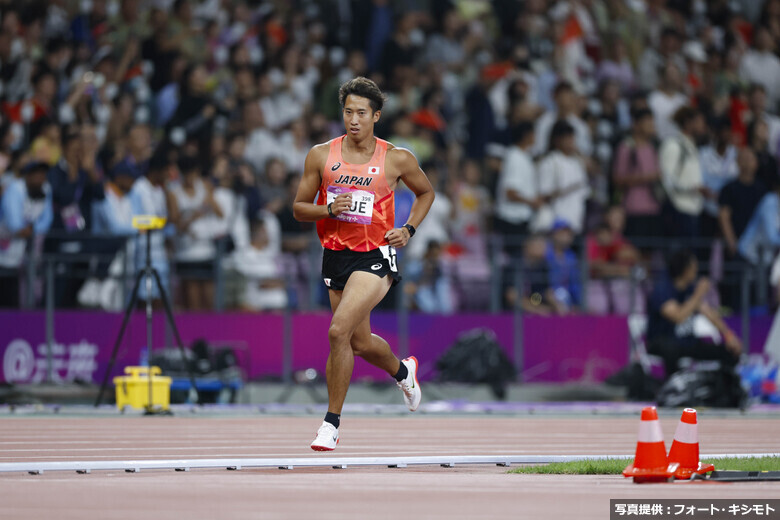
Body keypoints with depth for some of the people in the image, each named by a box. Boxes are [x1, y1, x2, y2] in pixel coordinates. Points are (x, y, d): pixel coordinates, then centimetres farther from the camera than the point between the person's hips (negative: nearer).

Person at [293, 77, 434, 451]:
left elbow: (426, 192, 16)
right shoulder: (321, 156, 1)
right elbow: (299, 208, 6)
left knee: (339, 331, -22)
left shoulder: (397, 160, -3)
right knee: (361, 343, 15)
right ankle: (403, 371, 50)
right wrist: (329, 210, -14)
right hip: (335, 255, 4)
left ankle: (332, 422, -12)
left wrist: (408, 229, 1)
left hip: (375, 256, -4)